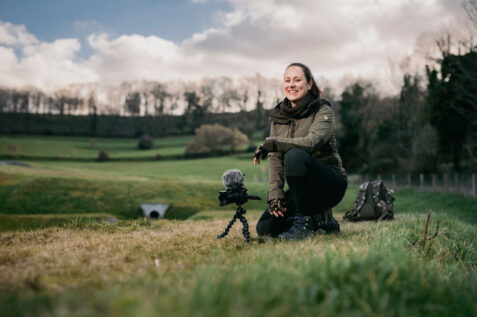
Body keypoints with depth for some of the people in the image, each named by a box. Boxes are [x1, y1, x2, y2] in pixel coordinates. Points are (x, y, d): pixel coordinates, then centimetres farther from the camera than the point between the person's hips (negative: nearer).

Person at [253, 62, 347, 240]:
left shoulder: (323, 110, -7)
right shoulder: (278, 116, 8)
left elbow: (312, 142, -28)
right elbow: (275, 158, -1)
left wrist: (271, 143, -28)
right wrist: (275, 192, -15)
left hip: (330, 184, -6)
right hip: (302, 189, 6)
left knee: (294, 155, -34)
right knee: (265, 227, -13)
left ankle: (303, 222, -22)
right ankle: (319, 219, 9)